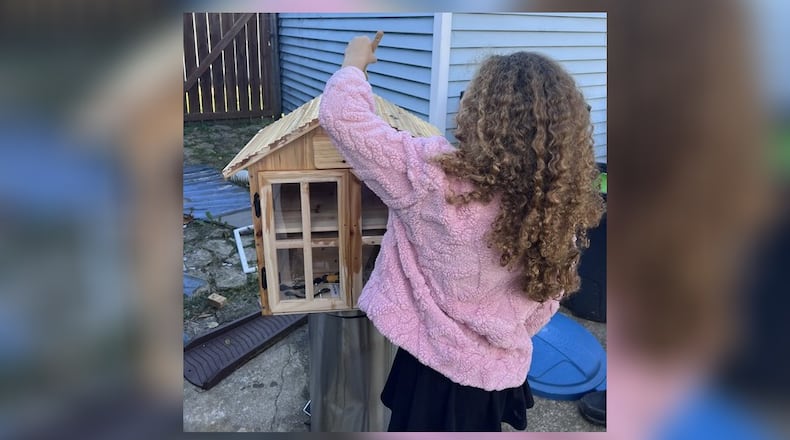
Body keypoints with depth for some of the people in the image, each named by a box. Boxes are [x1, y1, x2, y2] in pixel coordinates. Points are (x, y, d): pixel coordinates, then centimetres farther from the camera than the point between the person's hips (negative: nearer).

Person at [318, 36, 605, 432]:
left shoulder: (436, 178, -29)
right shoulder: (559, 206, -12)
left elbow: (340, 115, -20)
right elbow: (544, 305, 1)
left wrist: (355, 62, -1)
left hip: (438, 368, -4)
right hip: (503, 370, 5)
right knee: (478, 426, 29)